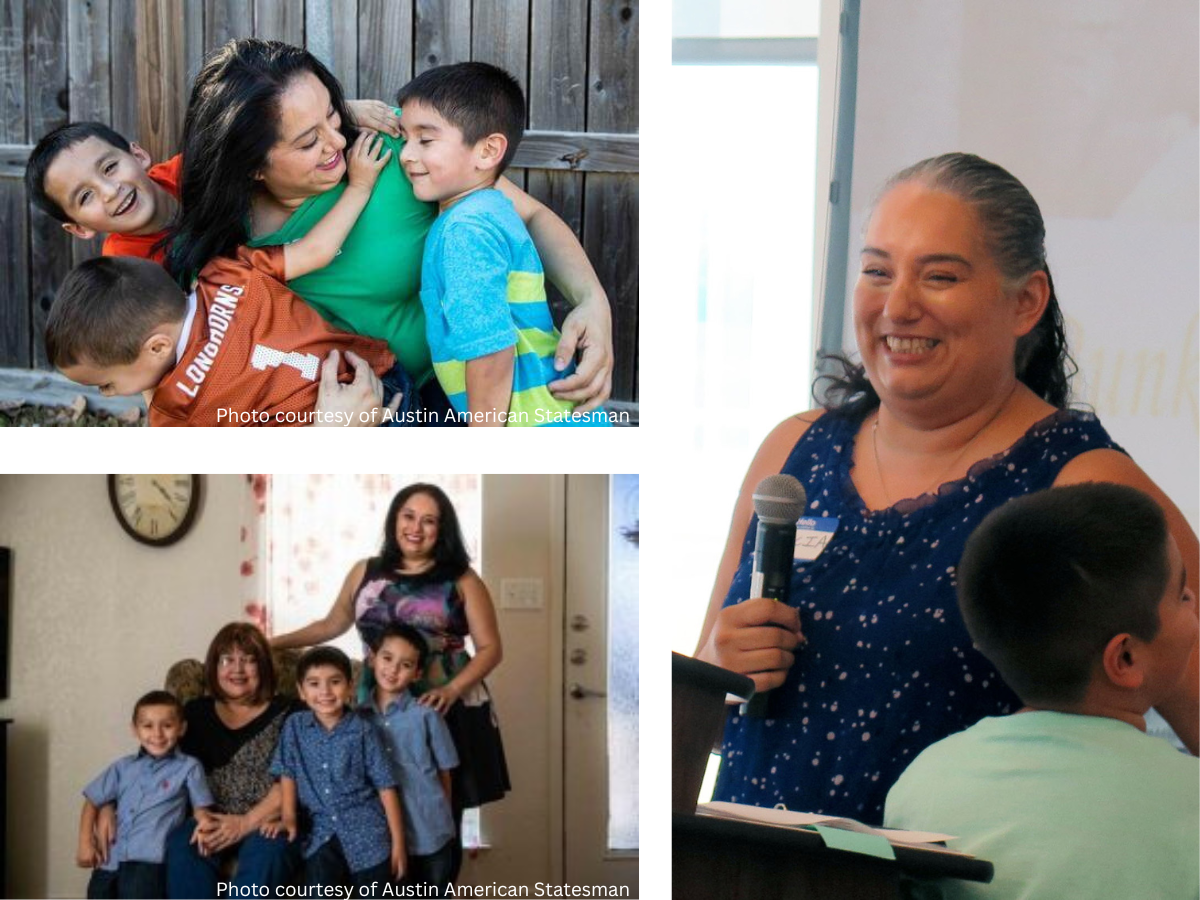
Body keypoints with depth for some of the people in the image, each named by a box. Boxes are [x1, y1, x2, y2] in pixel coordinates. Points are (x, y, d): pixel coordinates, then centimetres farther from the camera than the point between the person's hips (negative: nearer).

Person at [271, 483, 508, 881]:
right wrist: (272, 643, 18)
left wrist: (452, 689, -16)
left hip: (447, 710, -2)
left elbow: (489, 648, -1)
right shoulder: (365, 573, 10)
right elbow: (332, 625, 24)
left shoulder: (461, 580, 1)